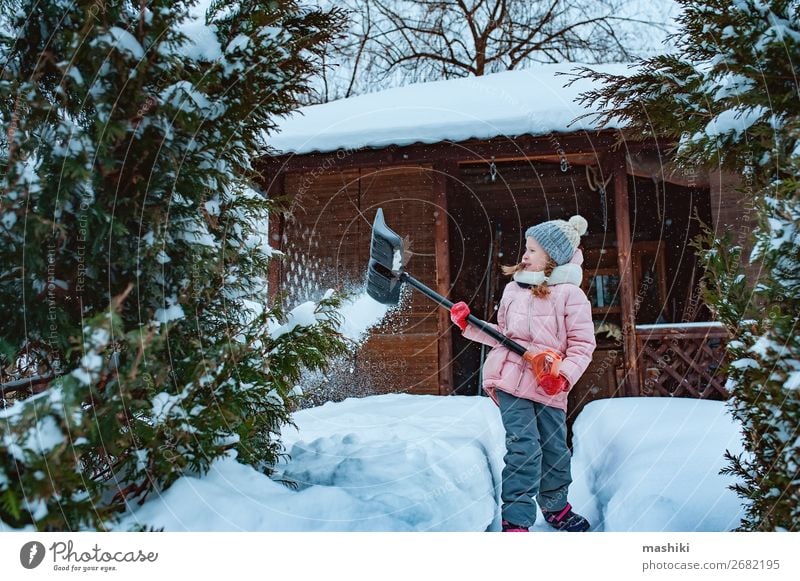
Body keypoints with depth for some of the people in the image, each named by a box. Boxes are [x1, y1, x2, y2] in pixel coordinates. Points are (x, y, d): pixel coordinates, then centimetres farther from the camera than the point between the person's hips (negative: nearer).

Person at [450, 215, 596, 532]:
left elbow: (582, 344, -6)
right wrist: (468, 324, 8)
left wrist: (564, 375, -19)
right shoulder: (513, 289, 9)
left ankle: (555, 506, 38)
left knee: (555, 448, 13)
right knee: (523, 446, -9)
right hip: (512, 379, 1)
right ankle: (516, 519, -3)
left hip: (550, 387, -1)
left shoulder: (569, 294, -5)